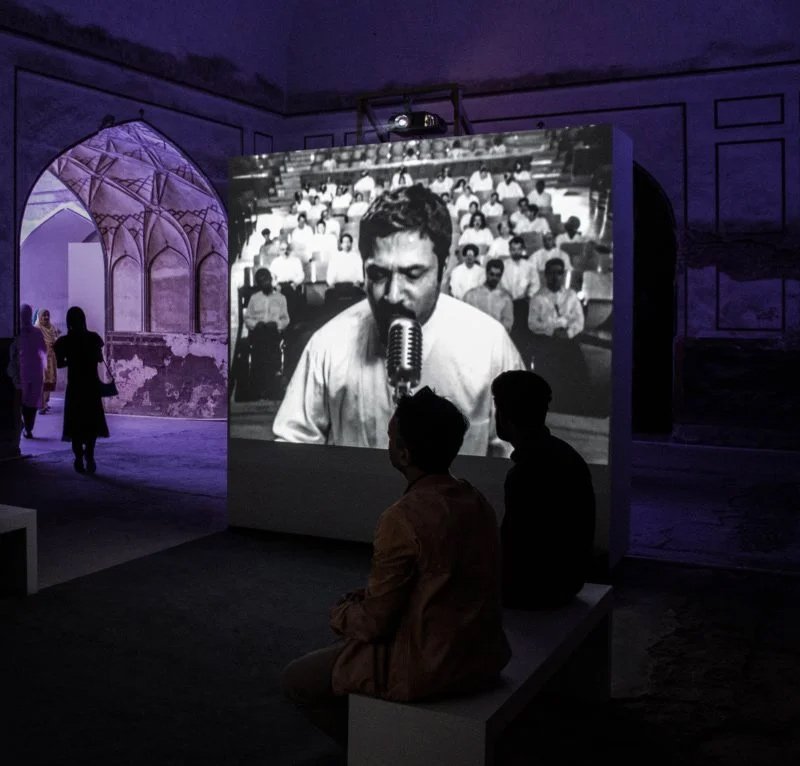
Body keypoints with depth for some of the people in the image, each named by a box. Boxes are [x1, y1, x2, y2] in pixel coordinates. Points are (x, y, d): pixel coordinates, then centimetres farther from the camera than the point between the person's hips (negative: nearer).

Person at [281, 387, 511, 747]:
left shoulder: (403, 517, -24)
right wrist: (367, 597, 10)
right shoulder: (477, 502, 1)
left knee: (295, 680, 10)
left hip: (428, 668, -8)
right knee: (345, 646, 28)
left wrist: (340, 615, 5)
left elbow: (375, 623, -16)